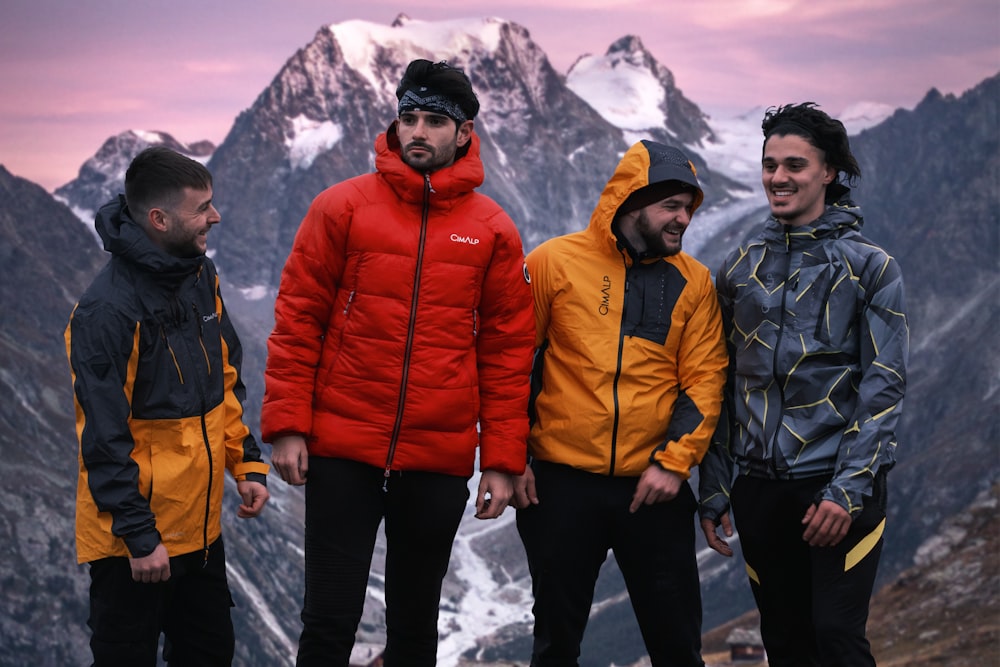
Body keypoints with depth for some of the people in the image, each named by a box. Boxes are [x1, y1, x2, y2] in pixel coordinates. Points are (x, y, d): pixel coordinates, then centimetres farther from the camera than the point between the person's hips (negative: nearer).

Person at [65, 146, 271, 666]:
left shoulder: (201, 277, 4)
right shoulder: (107, 310, -22)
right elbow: (104, 436, -20)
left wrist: (246, 464, 8)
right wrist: (138, 535, -18)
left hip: (201, 525, 8)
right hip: (132, 543, -8)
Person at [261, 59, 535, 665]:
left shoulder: (493, 230, 3)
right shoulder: (343, 207, -1)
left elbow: (507, 350, 4)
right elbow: (298, 318, 0)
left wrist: (503, 460, 1)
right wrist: (287, 424, -7)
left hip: (441, 462, 2)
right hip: (342, 453, -2)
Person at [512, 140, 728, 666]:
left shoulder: (692, 281, 4)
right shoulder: (555, 262, -2)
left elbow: (703, 380, 1)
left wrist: (675, 460, -9)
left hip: (655, 488, 1)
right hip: (561, 484, -1)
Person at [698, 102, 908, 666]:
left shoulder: (870, 267, -1)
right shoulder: (741, 268, 11)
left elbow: (884, 386, -7)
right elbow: (721, 386, 12)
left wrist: (848, 491, -15)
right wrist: (715, 490, 7)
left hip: (838, 483, -4)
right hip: (759, 487, 4)